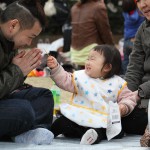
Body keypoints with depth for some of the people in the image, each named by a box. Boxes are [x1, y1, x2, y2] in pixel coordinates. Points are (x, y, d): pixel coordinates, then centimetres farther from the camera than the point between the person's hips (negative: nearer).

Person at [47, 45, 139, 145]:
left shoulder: (118, 83, 1)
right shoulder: (81, 76, 7)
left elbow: (128, 97, 5)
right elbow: (65, 80, 4)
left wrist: (124, 107, -15)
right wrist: (55, 68, -7)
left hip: (102, 121, -1)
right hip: (79, 117, 1)